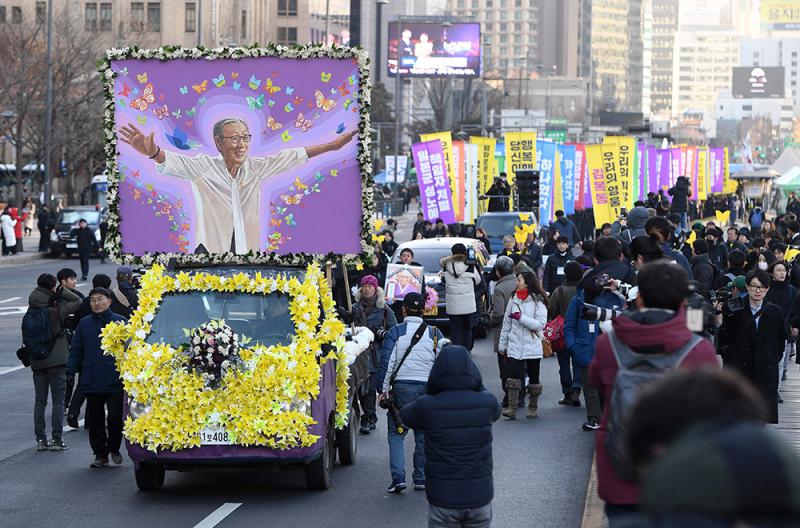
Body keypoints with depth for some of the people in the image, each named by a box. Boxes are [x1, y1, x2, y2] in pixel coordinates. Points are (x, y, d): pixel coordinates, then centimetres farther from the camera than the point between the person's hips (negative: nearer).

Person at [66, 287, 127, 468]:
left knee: (115, 416, -5)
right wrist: (71, 370, 1)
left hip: (115, 381, -3)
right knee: (95, 420, 5)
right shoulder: (84, 324, 10)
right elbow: (76, 350, 12)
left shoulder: (120, 322, 2)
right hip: (91, 382, 3)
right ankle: (100, 454, 15)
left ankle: (114, 448, 18)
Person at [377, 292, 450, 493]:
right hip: (428, 387, 2)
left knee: (396, 435, 3)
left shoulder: (395, 332, -3)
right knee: (423, 435, 13)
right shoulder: (435, 334, 6)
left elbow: (386, 363, -7)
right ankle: (421, 478, 16)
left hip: (401, 388, -2)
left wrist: (383, 390, -1)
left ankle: (398, 478, -11)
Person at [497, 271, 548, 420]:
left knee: (533, 378, 9)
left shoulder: (538, 301, -6)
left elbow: (541, 324, -15)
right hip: (515, 346, 3)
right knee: (513, 377, -10)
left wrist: (521, 317, -20)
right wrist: (503, 344, 14)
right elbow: (507, 324, 13)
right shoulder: (514, 300, 8)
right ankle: (512, 408, -13)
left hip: (532, 346, -3)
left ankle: (533, 407, 22)